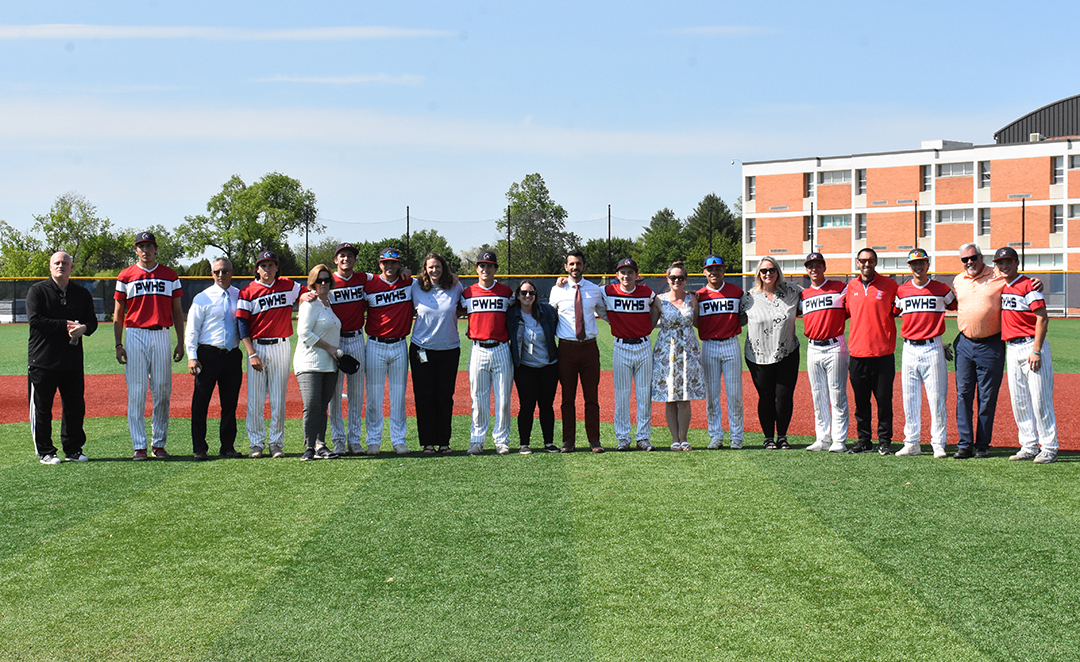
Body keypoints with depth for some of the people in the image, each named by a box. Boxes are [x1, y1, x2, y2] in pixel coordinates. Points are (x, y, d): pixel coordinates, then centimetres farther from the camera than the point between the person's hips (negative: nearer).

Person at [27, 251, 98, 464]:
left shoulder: (82, 293, 13)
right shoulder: (37, 291, 1)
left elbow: (92, 320, 9)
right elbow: (34, 319, -10)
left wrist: (82, 328, -16)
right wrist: (66, 325, -15)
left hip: (73, 360, 4)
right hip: (42, 359, -3)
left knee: (75, 406, 6)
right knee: (41, 407, 0)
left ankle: (73, 449, 18)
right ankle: (45, 452, 9)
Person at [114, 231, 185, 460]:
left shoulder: (170, 276, 10)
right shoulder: (126, 276, 6)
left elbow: (177, 311, 12)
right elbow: (118, 313, 6)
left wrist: (181, 342, 5)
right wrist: (118, 344, -2)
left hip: (161, 336, 1)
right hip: (135, 336, -1)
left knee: (162, 391, 2)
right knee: (136, 392, -3)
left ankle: (159, 443, 11)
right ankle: (139, 446, 1)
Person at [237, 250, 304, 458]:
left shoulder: (288, 286, 6)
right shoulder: (248, 291, -1)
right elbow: (242, 324, -5)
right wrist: (251, 353, -13)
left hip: (281, 347, 1)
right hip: (257, 347, -1)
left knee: (279, 399, 4)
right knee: (255, 398, 1)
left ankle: (277, 442, 12)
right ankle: (257, 443, 10)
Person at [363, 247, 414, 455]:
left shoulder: (409, 283, 3)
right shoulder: (369, 286, -2)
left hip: (400, 346, 2)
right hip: (375, 346, -2)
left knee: (399, 395, 6)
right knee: (374, 396, 2)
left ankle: (399, 440, 13)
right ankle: (373, 441, 9)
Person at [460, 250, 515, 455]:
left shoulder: (506, 292, 6)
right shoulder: (467, 293, 6)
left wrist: (513, 339, 7)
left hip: (501, 350, 0)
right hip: (478, 350, 0)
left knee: (503, 397, 1)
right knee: (478, 397, 2)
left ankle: (501, 439, 9)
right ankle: (477, 439, 9)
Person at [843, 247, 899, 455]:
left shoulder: (889, 284, 2)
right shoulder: (851, 287, 11)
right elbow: (845, 311, 22)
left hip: (883, 354, -3)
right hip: (857, 353, 3)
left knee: (884, 399, 0)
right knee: (861, 401, 8)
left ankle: (885, 441, 9)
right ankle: (864, 440, 16)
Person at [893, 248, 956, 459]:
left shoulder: (942, 290, 2)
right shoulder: (901, 291, 8)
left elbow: (959, 307, 11)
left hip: (933, 348, -3)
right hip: (909, 349, 3)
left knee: (936, 397, -3)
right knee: (909, 398, 4)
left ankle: (938, 444, 2)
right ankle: (911, 443, 10)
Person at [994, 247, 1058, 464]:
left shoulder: (1028, 286, -10)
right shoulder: (1000, 287, 12)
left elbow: (1042, 318, -15)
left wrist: (1036, 351, -20)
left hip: (1031, 345, -8)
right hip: (1011, 348, 8)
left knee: (1040, 399, -6)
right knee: (1019, 401, 9)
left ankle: (1049, 448, -2)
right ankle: (1029, 447, 15)